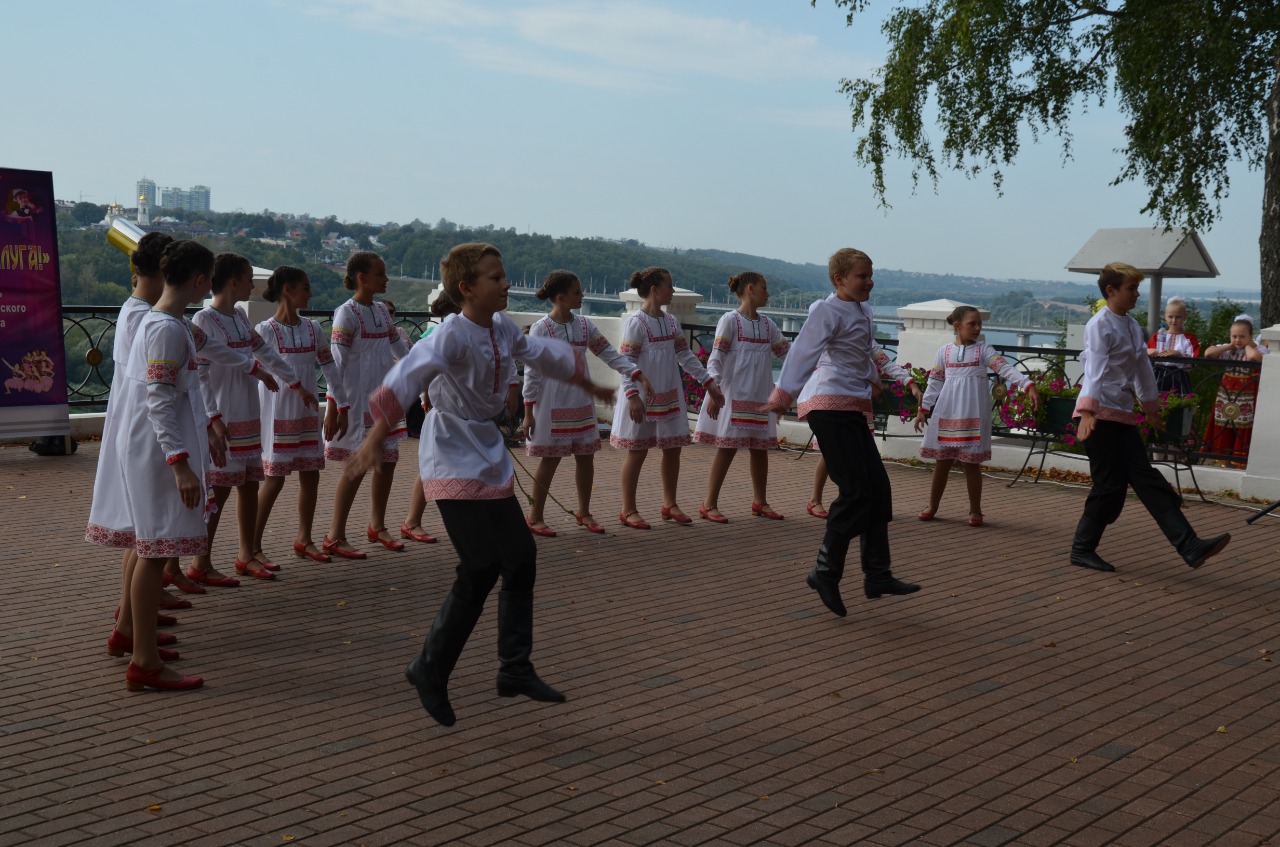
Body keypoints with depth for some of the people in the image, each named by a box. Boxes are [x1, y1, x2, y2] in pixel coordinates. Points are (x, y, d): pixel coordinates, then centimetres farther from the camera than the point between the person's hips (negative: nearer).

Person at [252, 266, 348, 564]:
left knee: (310, 475, 8)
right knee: (274, 479, -4)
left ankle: (304, 539, 22)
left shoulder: (313, 329, 8)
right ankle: (253, 546, 5)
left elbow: (330, 369, 10)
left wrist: (341, 406, 7)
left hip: (308, 416, 6)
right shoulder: (265, 331, -8)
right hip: (277, 415, -6)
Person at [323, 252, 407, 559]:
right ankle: (334, 537, 2)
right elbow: (337, 362, -15)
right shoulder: (347, 314, -11)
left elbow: (398, 347, 22)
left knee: (388, 460, 9)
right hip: (358, 400, -8)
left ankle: (377, 526, 25)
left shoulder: (381, 311, 12)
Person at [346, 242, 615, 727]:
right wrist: (374, 441, -41)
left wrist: (588, 384, 37)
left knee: (521, 558, 7)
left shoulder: (502, 329, 7)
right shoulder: (452, 335, -19)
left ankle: (515, 669, 17)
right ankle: (430, 669, 7)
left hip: (489, 456, 9)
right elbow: (406, 379, -31)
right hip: (454, 460, -9)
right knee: (482, 569, -9)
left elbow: (542, 353, 24)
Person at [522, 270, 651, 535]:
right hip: (552, 407, -5)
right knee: (550, 459, 0)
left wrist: (638, 374, -7)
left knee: (586, 457, 9)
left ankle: (583, 512, 26)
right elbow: (531, 373, -9)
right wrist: (528, 412, -12)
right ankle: (535, 517, 13)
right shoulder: (540, 329, -10)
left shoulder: (584, 325, 5)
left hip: (581, 405, 5)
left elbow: (609, 354, 4)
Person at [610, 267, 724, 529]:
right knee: (638, 451, 0)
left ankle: (669, 504, 25)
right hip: (643, 399, -7)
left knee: (673, 448, 10)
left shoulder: (671, 322, 9)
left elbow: (685, 356, 14)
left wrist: (710, 383, 11)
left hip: (670, 397, 7)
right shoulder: (636, 323, -13)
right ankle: (628, 510, 11)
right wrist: (632, 396, -25)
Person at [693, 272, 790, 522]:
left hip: (761, 396, 6)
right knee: (728, 447, -5)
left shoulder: (767, 323, 13)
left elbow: (786, 351, 18)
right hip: (734, 395, -6)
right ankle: (709, 504, 3)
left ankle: (760, 501, 24)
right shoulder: (730, 320, -6)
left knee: (761, 447, 10)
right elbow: (715, 358, -11)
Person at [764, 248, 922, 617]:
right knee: (855, 491, -12)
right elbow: (804, 351, -21)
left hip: (854, 408, 9)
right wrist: (783, 393, -31)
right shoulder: (829, 311, -10)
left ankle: (877, 576, 12)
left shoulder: (864, 312, 16)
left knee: (877, 487, 6)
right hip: (829, 405, -9)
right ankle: (825, 572, 0)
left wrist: (905, 378, 27)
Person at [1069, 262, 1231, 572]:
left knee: (1147, 480, 5)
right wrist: (1087, 413, -34)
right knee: (1109, 487, -3)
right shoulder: (1100, 325, -12)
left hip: (1122, 417, 8)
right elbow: (1094, 370, -24)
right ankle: (1082, 549, 8)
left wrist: (1151, 407, 31)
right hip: (1100, 415, -8)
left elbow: (1142, 368, 24)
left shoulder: (1132, 326, 14)